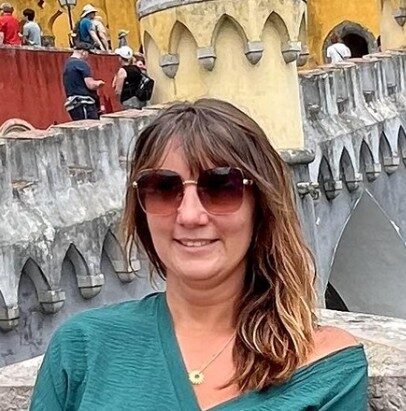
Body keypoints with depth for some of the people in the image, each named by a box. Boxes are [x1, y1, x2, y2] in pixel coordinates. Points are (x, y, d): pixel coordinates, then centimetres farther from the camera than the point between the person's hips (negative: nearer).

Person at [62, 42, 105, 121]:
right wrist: (99, 83, 5)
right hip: (83, 105, -10)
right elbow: (91, 85, -16)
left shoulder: (68, 64, 20)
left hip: (74, 105, 10)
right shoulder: (81, 63, -9)